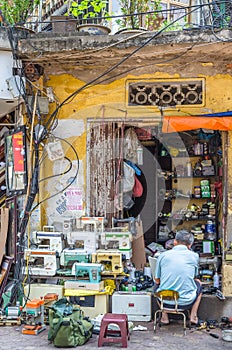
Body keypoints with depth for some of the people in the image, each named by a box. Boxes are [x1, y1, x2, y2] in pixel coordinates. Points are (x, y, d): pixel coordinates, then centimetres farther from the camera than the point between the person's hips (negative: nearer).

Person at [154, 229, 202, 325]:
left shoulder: (163, 255, -3)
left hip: (166, 301, 1)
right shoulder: (194, 256, -2)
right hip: (186, 302, 0)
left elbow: (157, 281, 7)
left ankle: (164, 317, 27)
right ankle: (193, 316, 24)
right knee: (198, 283, 30)